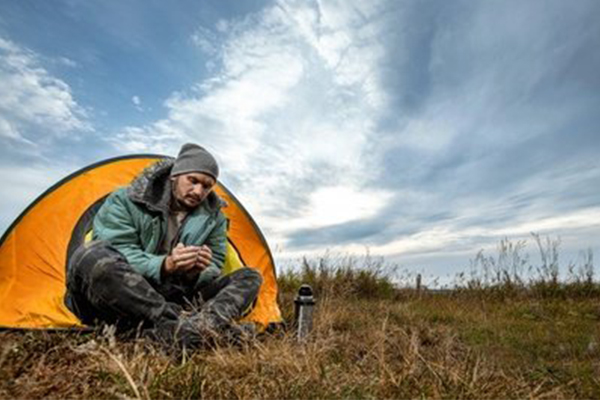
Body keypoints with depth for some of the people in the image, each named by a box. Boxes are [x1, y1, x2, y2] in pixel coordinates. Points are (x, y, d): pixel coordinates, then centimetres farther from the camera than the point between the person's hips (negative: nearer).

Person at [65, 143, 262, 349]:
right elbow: (117, 254, -14)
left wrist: (199, 272, -20)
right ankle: (183, 322, -39)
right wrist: (163, 265, -29)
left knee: (249, 277, -7)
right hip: (119, 300, -3)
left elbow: (214, 268, 4)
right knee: (92, 256, -34)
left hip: (169, 300, 3)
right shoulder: (125, 202, -6)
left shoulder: (213, 217, 2)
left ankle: (203, 324, -39)